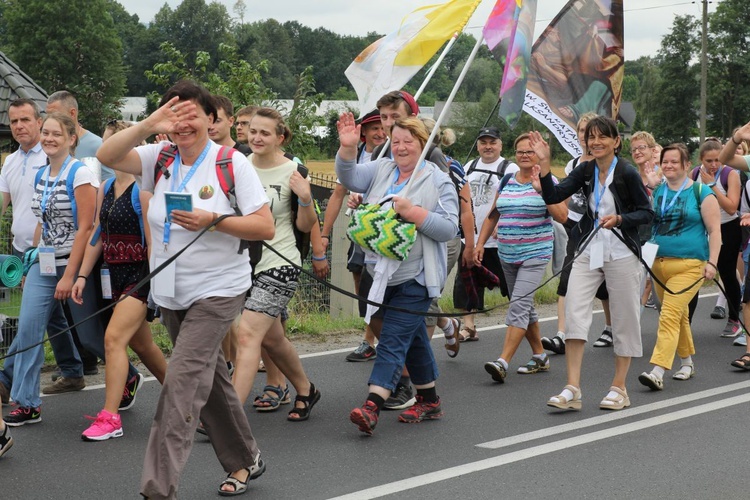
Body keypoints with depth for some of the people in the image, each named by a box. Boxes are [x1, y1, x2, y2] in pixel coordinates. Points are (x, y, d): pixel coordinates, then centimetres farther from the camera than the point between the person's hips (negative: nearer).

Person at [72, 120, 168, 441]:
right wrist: (83, 276, 9)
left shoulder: (143, 189, -14)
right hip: (117, 273, 9)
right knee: (140, 344, 18)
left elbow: (153, 239, -16)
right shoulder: (106, 188, 10)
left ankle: (110, 417, -15)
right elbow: (97, 235, 13)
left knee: (114, 337, -17)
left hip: (141, 273, -9)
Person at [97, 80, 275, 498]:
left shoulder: (232, 163, -9)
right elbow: (107, 157, -13)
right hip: (172, 292, 6)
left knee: (182, 382, -16)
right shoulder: (160, 158, 3)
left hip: (217, 289, -6)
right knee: (209, 378, 18)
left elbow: (266, 228, -12)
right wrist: (148, 127, -26)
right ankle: (245, 460, 36)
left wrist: (212, 221, -24)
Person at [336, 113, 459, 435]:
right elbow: (349, 178, -7)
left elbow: (449, 228, -10)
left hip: (416, 277, -6)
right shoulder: (381, 170, 9)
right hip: (383, 273, 6)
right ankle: (429, 401, 28)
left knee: (393, 340, -13)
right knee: (413, 338, 16)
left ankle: (372, 407, -22)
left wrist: (413, 212, -20)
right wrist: (347, 147, -23)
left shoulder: (438, 181, -4)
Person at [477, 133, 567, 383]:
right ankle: (540, 356, 26)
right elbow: (493, 216, 18)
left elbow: (562, 216, -14)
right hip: (507, 255, 6)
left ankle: (503, 362, -23)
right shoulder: (506, 181, 11)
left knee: (519, 305, -16)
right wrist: (480, 243, 11)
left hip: (535, 254, -6)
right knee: (524, 307, 13)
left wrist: (542, 190, -21)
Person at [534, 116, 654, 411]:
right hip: (589, 251, 4)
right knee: (574, 312, -8)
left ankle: (619, 388, 16)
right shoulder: (585, 171, 5)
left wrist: (619, 219, -20)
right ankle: (572, 389, -8)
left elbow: (647, 213, -5)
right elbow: (553, 196, -4)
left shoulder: (627, 173, -8)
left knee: (624, 319, 4)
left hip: (621, 253, -4)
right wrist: (544, 164, -14)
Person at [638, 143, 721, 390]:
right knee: (679, 315, 15)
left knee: (670, 315, -16)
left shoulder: (701, 192, -1)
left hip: (689, 265, -6)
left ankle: (657, 371, -22)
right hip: (659, 263, 6)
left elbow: (714, 230, -3)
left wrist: (711, 262, -11)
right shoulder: (656, 192, 11)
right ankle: (687, 362, 31)